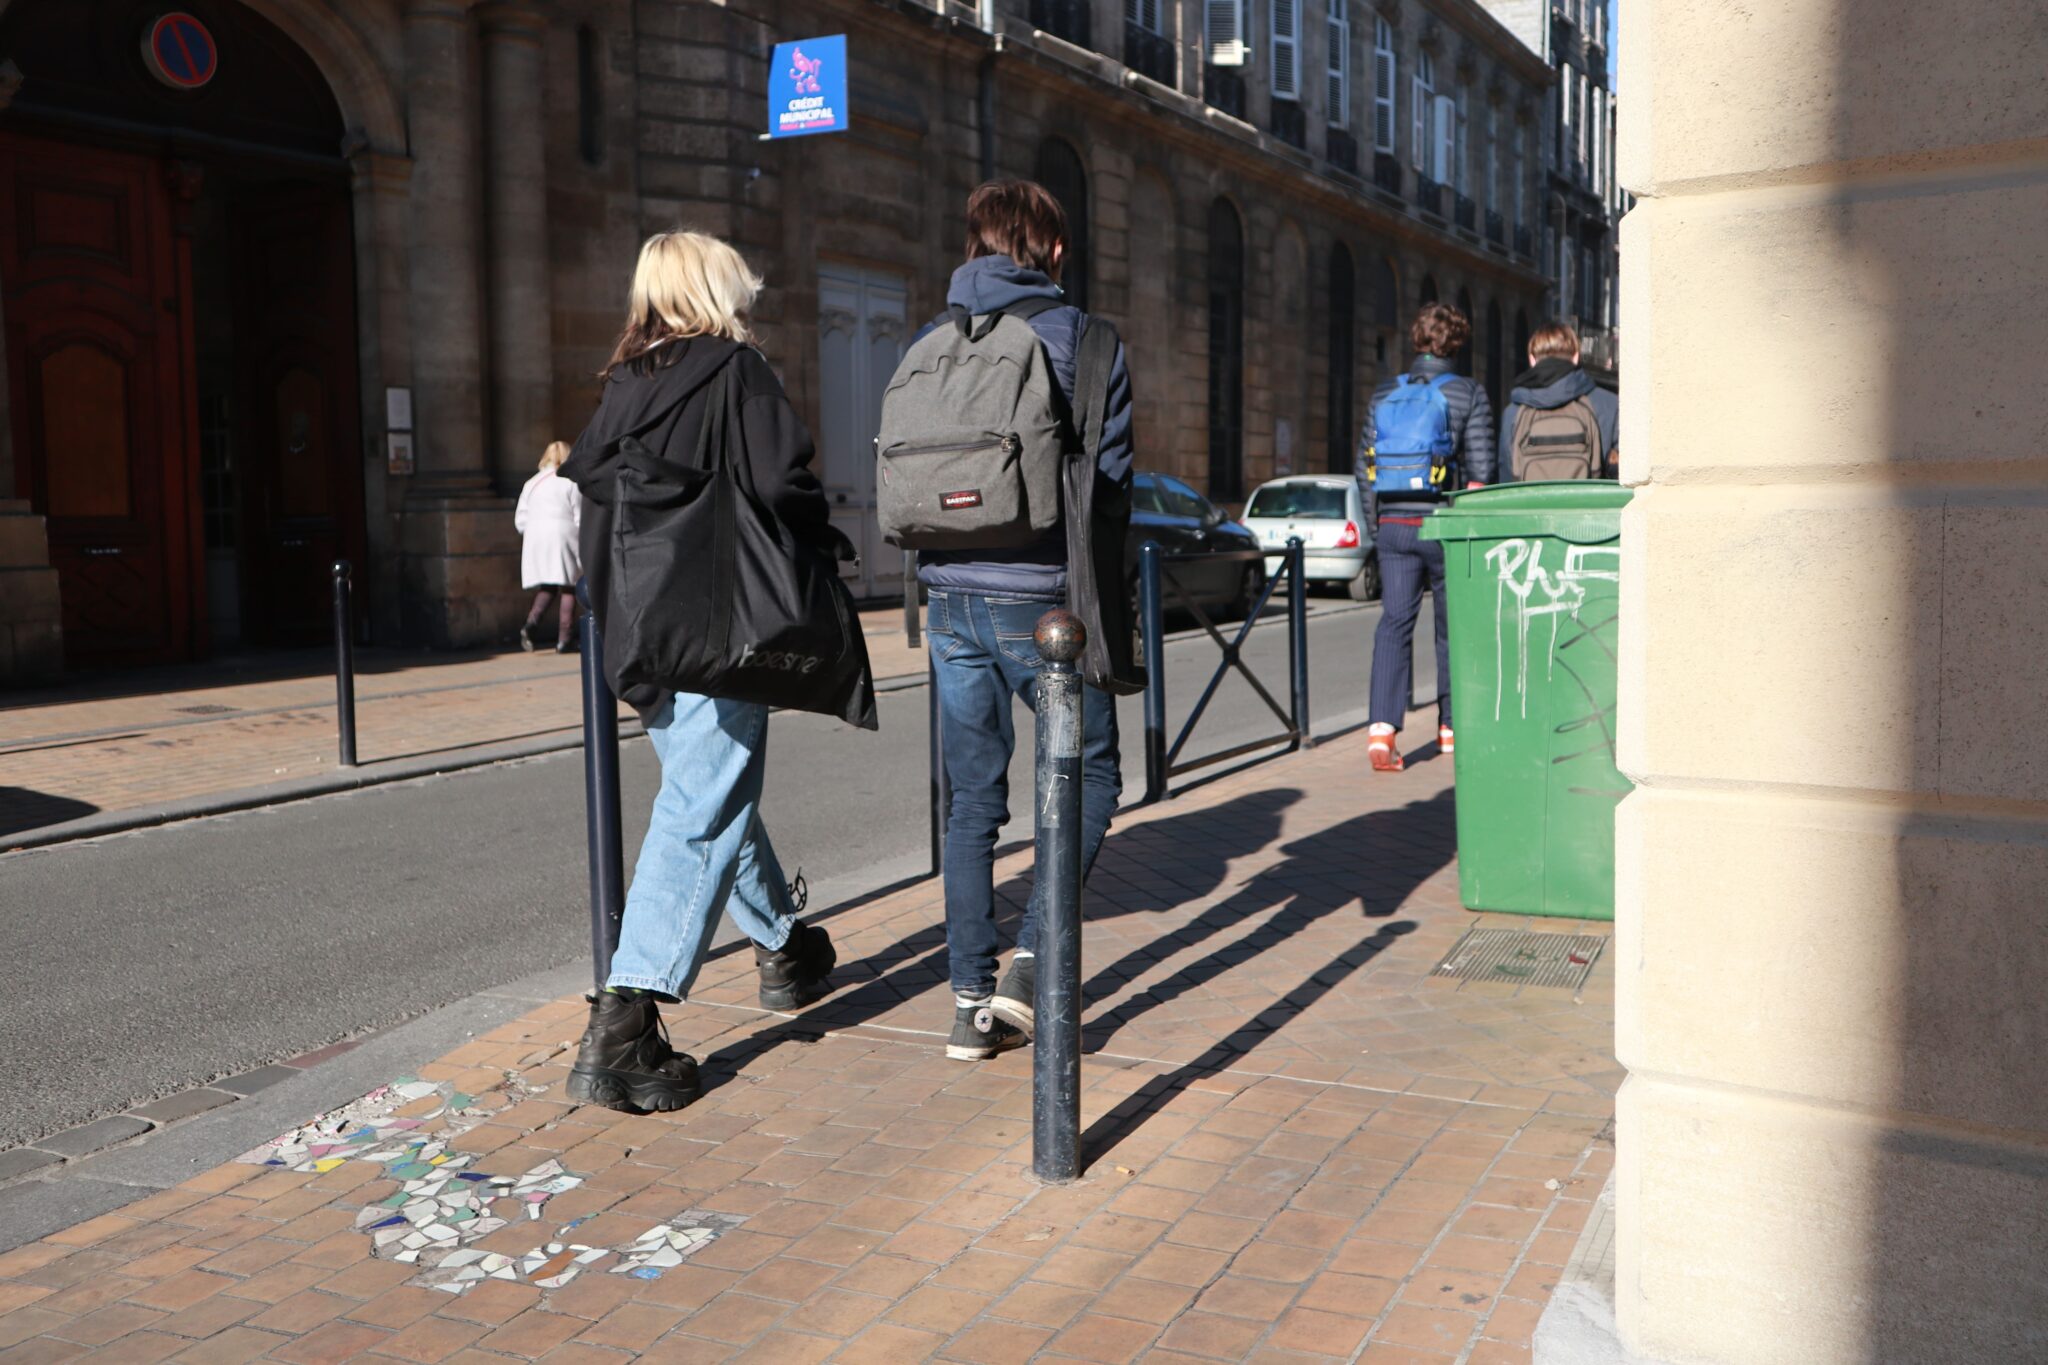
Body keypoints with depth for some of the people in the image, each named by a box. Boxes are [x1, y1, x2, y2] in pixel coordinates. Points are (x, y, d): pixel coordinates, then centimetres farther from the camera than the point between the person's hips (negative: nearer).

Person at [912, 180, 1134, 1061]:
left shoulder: (928, 345, 9)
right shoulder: (1082, 341, -3)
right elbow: (1110, 484, -5)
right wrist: (1108, 608, 4)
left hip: (952, 600, 4)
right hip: (1042, 600, -4)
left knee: (972, 801, 11)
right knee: (1092, 775, 12)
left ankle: (973, 1001, 13)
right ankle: (1033, 958, -2)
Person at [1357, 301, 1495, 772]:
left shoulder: (1384, 395, 8)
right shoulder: (1468, 394, -3)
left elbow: (1365, 470, 10)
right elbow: (1480, 472, -7)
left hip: (1393, 524, 2)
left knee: (1394, 620, 0)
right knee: (1452, 625, 12)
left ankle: (1381, 726, -18)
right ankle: (1450, 726, 24)